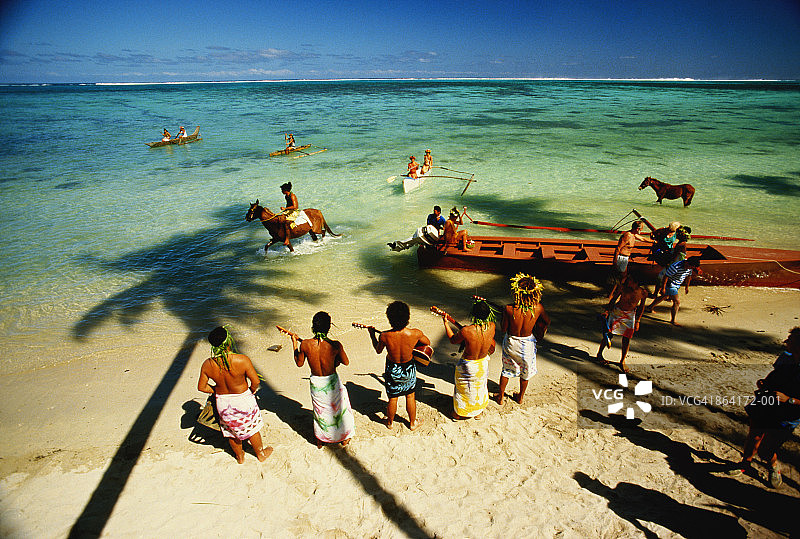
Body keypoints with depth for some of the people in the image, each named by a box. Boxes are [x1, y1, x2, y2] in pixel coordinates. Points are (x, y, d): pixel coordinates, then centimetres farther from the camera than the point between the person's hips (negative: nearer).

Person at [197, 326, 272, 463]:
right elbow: (255, 381, -22)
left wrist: (216, 390, 12)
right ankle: (260, 453, 44)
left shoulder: (207, 365, -17)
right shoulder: (242, 360, -29)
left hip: (222, 402, 3)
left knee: (231, 431, 27)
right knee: (252, 428, 22)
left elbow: (201, 387, -4)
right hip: (243, 400, -3)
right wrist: (252, 390, 0)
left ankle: (239, 456, 49)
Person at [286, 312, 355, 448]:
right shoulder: (335, 345, -26)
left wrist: (295, 344, 7)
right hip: (332, 382, -2)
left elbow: (299, 363, -3)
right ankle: (344, 438, 44)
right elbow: (346, 362, -9)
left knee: (319, 411, 27)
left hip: (315, 382, 2)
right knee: (340, 408, 25)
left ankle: (320, 440, 47)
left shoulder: (304, 344, -21)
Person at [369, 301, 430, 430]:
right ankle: (413, 423, 45)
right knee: (410, 396, 24)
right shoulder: (415, 333, -27)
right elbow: (428, 343, -4)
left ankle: (390, 422, 46)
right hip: (409, 368, 0)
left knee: (393, 398, 22)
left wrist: (372, 335, 9)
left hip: (392, 370, 0)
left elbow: (378, 350, -6)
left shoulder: (384, 336, -29)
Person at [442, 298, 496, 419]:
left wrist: (446, 323, -5)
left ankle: (459, 412, 45)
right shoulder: (491, 327, -23)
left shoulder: (466, 331, -35)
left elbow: (453, 340, -14)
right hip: (483, 363, 3)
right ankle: (478, 411, 51)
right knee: (480, 387, 29)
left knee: (463, 389, 23)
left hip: (468, 365, -3)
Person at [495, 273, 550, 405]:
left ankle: (501, 397, 40)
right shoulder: (538, 308, -23)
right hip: (527, 343, 1)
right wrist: (542, 331, 19)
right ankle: (520, 397, 46)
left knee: (507, 369, 23)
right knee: (525, 371, 26)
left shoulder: (509, 309, -28)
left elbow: (504, 328, -14)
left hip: (511, 342, -1)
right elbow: (547, 321, -1)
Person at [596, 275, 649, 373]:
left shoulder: (643, 293, -13)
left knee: (627, 339, 2)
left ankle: (622, 361, 19)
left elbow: (641, 307, 3)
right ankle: (599, 354, 20)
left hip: (630, 315, 2)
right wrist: (607, 310, -7)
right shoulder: (622, 287, -17)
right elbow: (613, 299, -2)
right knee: (608, 334, -1)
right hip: (616, 311, -1)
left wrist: (637, 321, 6)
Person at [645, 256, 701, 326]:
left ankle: (650, 307, 42)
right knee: (677, 302, -9)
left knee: (664, 296, 23)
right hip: (670, 285, -9)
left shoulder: (690, 267, -6)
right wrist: (663, 288, -21)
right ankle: (673, 320, 1)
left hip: (677, 286, 9)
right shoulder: (676, 267, -32)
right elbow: (666, 276, -25)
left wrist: (687, 287, 20)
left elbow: (688, 276, 12)